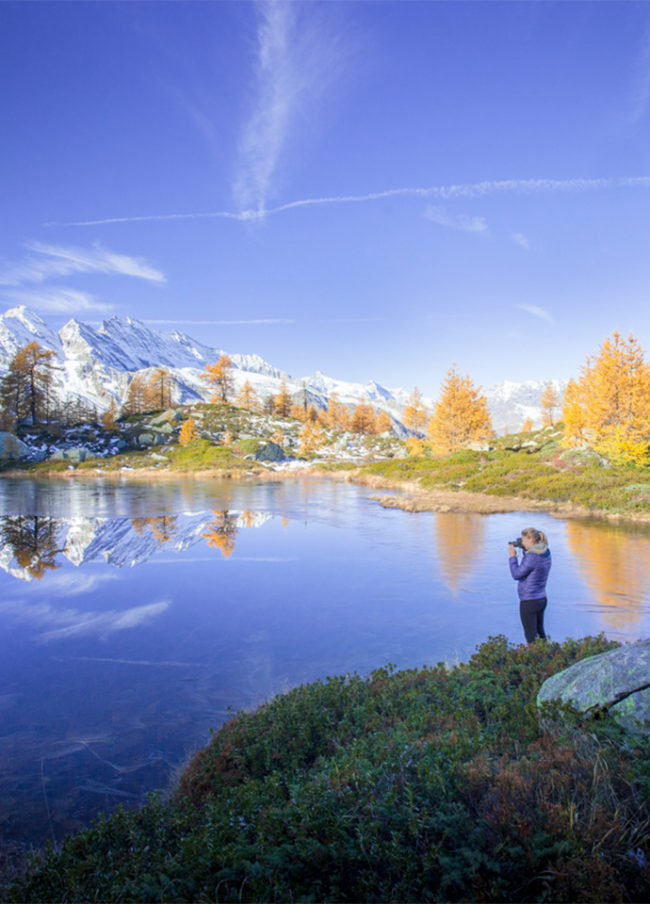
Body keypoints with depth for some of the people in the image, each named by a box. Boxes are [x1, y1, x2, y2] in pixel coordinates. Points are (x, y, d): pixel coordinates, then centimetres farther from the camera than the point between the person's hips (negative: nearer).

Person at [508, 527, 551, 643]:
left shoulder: (531, 557, -24)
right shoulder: (546, 553, 1)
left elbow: (516, 575, -18)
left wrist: (512, 556, -10)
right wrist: (526, 550, 6)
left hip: (529, 602, -9)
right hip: (542, 599, 9)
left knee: (531, 638, 3)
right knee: (540, 633, 23)